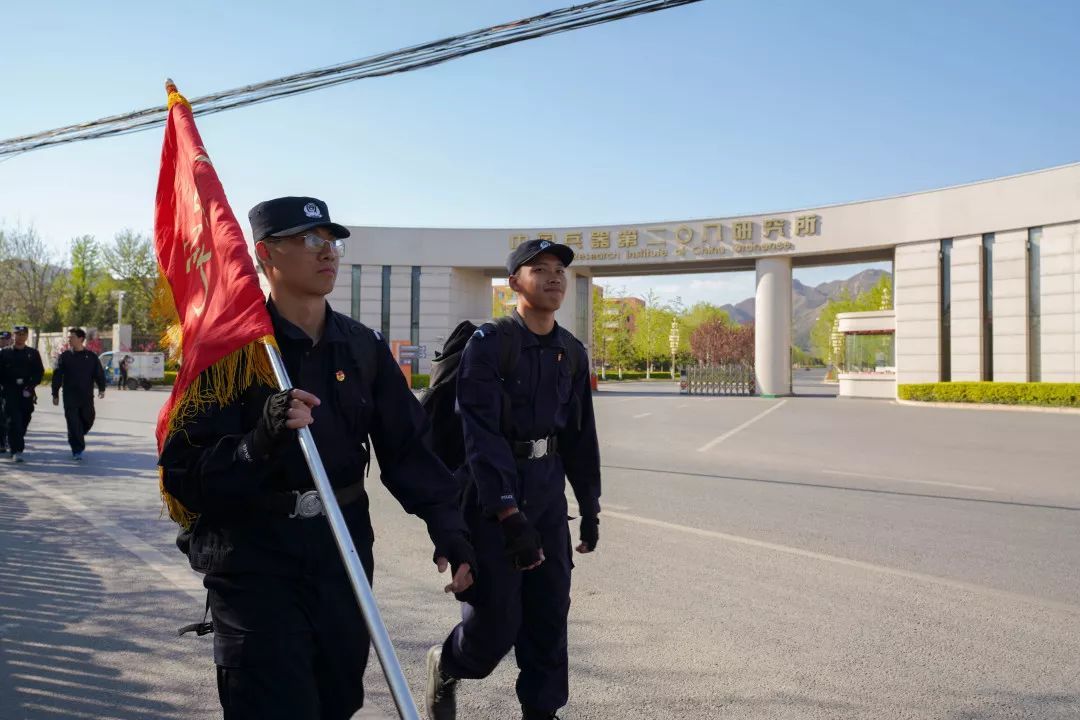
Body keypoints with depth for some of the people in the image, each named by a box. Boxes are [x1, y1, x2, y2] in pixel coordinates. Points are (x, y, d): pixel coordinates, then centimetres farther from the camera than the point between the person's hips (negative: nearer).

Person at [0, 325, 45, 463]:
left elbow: (40, 372, 6)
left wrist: (30, 386, -8)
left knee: (24, 421, 8)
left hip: (27, 394, 2)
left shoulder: (33, 353, 10)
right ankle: (16, 450, -12)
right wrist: (11, 383, -9)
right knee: (14, 421, -11)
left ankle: (12, 444, 30)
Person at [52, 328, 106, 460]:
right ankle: (77, 450, -1)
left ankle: (75, 439, 35)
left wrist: (101, 388, -6)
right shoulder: (64, 356, 3)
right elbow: (57, 376, 4)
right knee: (73, 423, -5)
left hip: (87, 396, 1)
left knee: (88, 420, 8)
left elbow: (99, 373, 6)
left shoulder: (91, 356, 5)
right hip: (70, 396, -1)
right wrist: (55, 394, 1)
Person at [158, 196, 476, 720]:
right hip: (254, 562, -4)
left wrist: (447, 526, -7)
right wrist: (260, 443, -32)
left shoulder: (364, 347, 5)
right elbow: (183, 474, -14)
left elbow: (407, 446, 5)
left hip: (342, 551, 5)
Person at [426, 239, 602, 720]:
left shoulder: (571, 352, 7)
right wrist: (508, 513, -26)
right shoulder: (488, 344, -13)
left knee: (549, 613, 10)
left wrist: (589, 506, 14)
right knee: (496, 621, 1)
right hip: (494, 492, -6)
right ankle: (445, 667, 32)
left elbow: (580, 434, 13)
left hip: (549, 489, 6)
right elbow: (482, 435, -20)